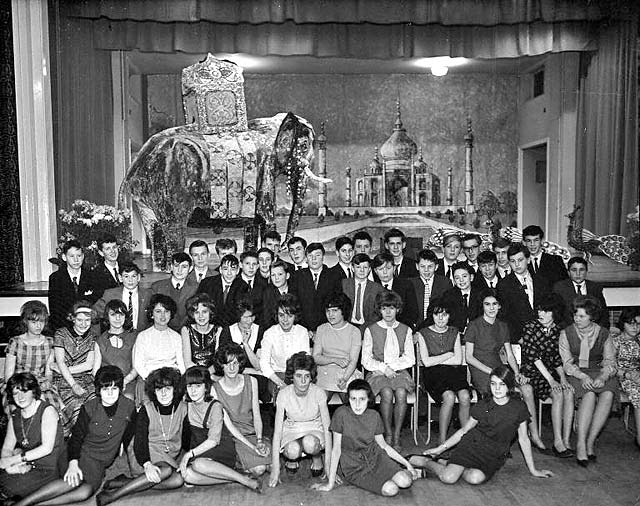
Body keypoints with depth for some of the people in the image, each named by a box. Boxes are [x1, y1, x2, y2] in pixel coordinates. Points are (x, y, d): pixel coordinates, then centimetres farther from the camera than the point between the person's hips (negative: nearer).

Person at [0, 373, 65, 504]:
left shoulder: (47, 411, -12)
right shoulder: (15, 416, 9)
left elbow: (47, 448, -20)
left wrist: (13, 459, -20)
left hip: (48, 469, -6)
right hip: (28, 466, 6)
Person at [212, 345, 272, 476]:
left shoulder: (251, 381, -1)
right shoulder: (215, 389, -12)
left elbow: (256, 415, 1)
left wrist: (259, 440, -15)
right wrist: (252, 446, -20)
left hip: (254, 432, 4)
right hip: (233, 435, -4)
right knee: (258, 469, -24)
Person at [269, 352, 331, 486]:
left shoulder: (318, 393, -21)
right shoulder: (284, 394, -20)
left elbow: (327, 427, -20)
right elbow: (277, 430, -20)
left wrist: (328, 463, -27)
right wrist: (275, 469, -25)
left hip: (314, 430, 0)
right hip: (292, 431, 0)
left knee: (310, 443, -36)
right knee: (293, 450, -35)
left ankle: (317, 457, -1)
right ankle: (292, 459, 2)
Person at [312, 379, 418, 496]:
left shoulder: (374, 416, -5)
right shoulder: (342, 414, -18)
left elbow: (383, 445, 8)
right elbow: (336, 449, -14)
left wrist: (407, 463, 5)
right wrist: (330, 483, -12)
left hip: (376, 457, 3)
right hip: (354, 468, -3)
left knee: (405, 482, -19)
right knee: (391, 490, -24)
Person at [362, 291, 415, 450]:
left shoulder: (406, 330, 11)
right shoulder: (371, 330, 6)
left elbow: (410, 359, 4)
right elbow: (366, 360, 1)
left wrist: (391, 366, -10)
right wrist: (384, 368, -13)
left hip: (399, 371, 1)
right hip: (377, 372, -1)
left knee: (401, 393, -29)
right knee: (387, 394, -30)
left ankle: (397, 436, -18)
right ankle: (388, 435, -16)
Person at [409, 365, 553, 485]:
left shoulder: (519, 408, -4)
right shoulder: (483, 405, -4)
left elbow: (523, 439, 7)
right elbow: (464, 430, 6)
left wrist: (533, 470, 11)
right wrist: (440, 448, 4)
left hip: (494, 456, 1)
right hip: (472, 445, -1)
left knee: (475, 478, -31)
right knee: (448, 478, -25)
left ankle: (450, 465, -2)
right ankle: (426, 462, 4)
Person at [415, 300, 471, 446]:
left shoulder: (454, 333, 13)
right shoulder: (423, 334, 4)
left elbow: (458, 360, 3)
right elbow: (426, 362, -6)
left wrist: (435, 360, -3)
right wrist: (449, 354, -2)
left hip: (454, 371, 3)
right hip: (433, 374, -3)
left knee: (465, 396, -28)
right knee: (449, 397, -32)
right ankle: (442, 441, -20)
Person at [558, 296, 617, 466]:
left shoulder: (603, 334, 5)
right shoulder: (566, 333, 1)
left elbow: (610, 363, 1)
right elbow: (567, 363, -3)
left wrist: (602, 377, -20)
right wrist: (583, 376, -21)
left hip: (599, 373, 2)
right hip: (576, 374, -2)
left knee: (608, 394, -31)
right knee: (589, 394, -33)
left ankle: (590, 442, -23)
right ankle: (580, 444, -32)